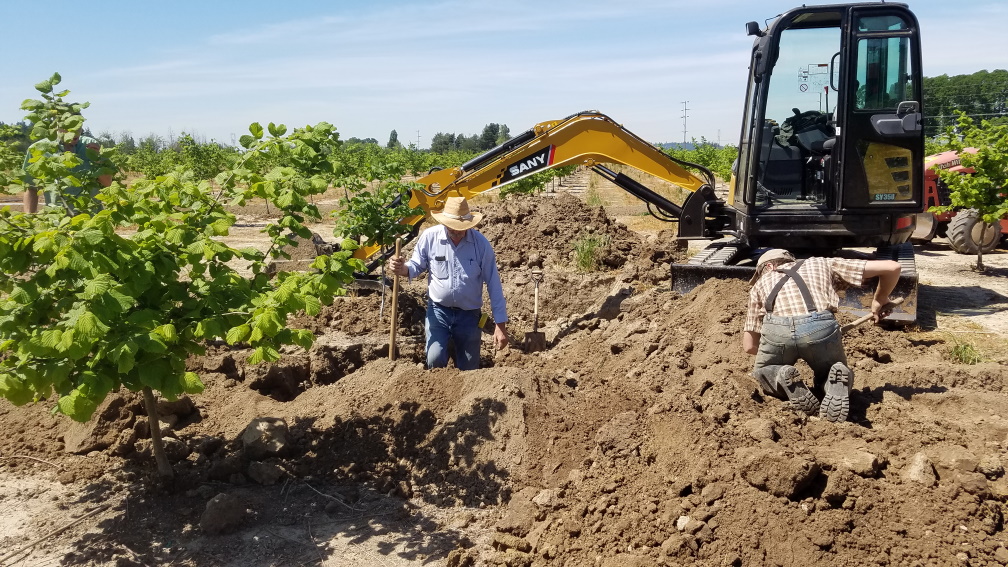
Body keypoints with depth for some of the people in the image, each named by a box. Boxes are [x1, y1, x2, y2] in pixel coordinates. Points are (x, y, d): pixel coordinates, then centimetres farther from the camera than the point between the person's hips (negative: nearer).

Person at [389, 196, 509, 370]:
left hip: (469, 314, 1)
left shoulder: (481, 243, -12)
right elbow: (417, 266, 2)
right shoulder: (429, 237, -12)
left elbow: (493, 284, -7)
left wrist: (501, 324, -8)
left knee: (469, 370, 9)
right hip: (438, 311, 0)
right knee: (435, 360, -18)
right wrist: (402, 268, -24)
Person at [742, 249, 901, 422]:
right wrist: (879, 301, 47)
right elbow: (892, 267, 30)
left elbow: (749, 346, 32)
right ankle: (835, 387, -6)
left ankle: (784, 379, -4)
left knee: (763, 372, 30)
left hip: (777, 330, 0)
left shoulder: (760, 283, 33)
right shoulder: (823, 264, 34)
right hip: (821, 327, 1)